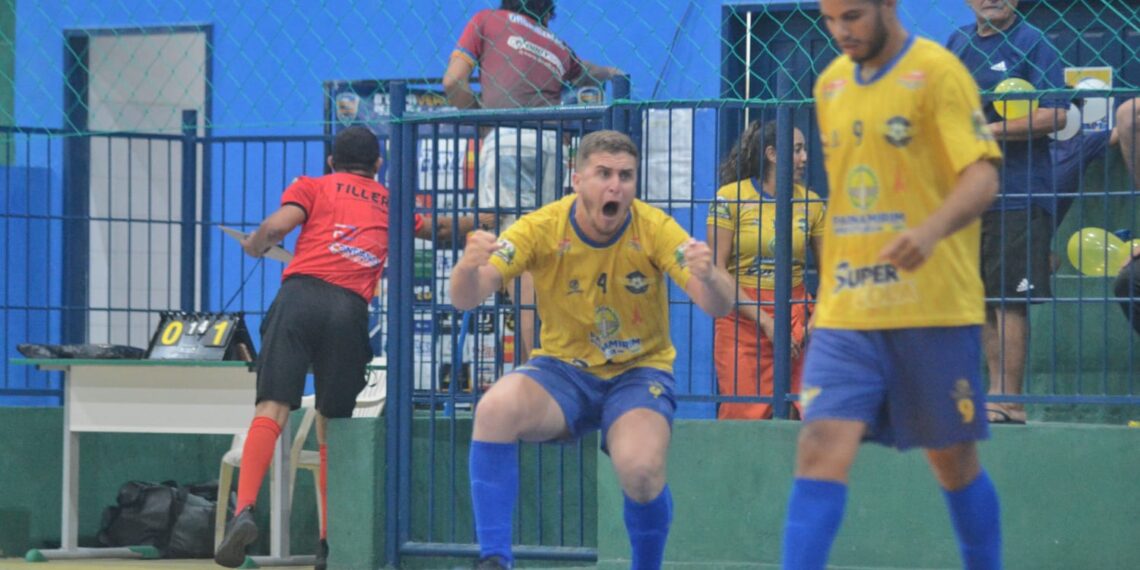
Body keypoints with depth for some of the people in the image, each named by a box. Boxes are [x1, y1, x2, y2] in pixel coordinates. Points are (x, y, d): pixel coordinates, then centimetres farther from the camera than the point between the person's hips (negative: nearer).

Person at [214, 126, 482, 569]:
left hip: (301, 294, -2)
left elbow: (277, 226, 1)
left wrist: (254, 245, 21)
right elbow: (443, 229, 41)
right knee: (331, 427, 12)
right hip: (351, 308, 2)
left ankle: (243, 511, -33)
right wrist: (481, 221, 61)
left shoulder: (313, 186, 18)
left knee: (271, 411, -12)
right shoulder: (392, 204, 28)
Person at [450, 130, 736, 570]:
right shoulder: (542, 228, -12)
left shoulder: (653, 229, -13)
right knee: (495, 409, -30)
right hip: (562, 369, 1)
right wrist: (469, 268, -45)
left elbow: (720, 307, -20)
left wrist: (708, 278, -45)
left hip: (639, 371, -1)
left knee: (641, 470, -29)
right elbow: (464, 299, -21)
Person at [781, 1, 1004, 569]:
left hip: (933, 305, -4)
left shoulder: (937, 73, -7)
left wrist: (930, 231, -34)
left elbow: (982, 177, -16)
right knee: (821, 451, -11)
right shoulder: (830, 84, 13)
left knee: (953, 460, 6)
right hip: (845, 312, 4)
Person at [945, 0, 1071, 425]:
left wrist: (990, 131, -17)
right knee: (981, 300, 9)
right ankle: (996, 391, 14)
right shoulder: (958, 44, 15)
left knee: (1008, 300, -7)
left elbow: (1055, 115, -14)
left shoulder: (1033, 45, -5)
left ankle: (1009, 401, -6)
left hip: (1016, 197, -7)